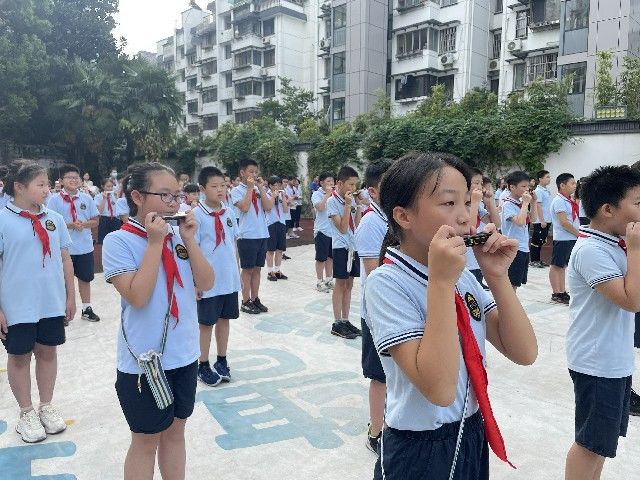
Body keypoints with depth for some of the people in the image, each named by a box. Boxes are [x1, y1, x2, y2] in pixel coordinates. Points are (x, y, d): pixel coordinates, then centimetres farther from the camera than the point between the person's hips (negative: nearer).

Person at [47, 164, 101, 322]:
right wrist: (70, 225, -20)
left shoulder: (86, 199, 3)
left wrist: (84, 224, -14)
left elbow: (95, 221, 6)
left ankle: (87, 309, 26)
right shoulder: (55, 200, -5)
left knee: (85, 278, 13)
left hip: (85, 246, 3)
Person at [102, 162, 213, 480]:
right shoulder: (118, 242, -14)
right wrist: (154, 243, -22)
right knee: (146, 440, 13)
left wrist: (189, 240, -12)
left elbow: (206, 284, -2)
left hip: (184, 355, 5)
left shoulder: (178, 236, 1)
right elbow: (137, 297, -23)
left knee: (175, 431, 20)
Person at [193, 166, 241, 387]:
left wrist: (237, 271, 12)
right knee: (207, 323, 8)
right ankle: (203, 365, 23)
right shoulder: (197, 215, -12)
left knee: (224, 319, 15)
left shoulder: (228, 212, 4)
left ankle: (221, 361, 30)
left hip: (230, 279, 5)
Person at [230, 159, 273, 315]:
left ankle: (255, 299, 21)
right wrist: (250, 188, -13)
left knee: (257, 268, 12)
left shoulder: (260, 189, 10)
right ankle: (246, 301, 12)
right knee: (247, 269, 3)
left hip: (262, 234, 5)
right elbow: (244, 207, -19)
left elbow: (268, 207, -4)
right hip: (247, 236, -5)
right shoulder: (237, 190, -3)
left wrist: (261, 188, -6)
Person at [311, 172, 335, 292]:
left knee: (330, 257, 14)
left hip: (334, 230, 5)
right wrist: (328, 194, -16)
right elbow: (320, 207, -21)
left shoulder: (335, 194, 8)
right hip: (322, 230, -5)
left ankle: (328, 280, 26)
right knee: (321, 258, 4)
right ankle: (319, 282, 15)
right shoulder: (317, 194, -6)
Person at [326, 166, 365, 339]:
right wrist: (348, 205, -19)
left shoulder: (352, 199, 8)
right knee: (340, 285, 0)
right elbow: (343, 228, -16)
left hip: (354, 245, 6)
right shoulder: (332, 202, -10)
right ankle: (337, 324, 9)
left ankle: (345, 320, 20)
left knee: (349, 285, 11)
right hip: (341, 247, -6)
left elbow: (358, 224, 6)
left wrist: (358, 205, -1)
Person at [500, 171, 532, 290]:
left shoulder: (520, 203, 9)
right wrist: (526, 203, -18)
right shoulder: (508, 204, -14)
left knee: (516, 283, 15)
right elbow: (519, 221, -27)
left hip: (524, 248, 8)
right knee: (512, 284, -3)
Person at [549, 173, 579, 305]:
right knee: (557, 266, 0)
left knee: (563, 265, 13)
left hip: (572, 238, 9)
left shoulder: (570, 201, 13)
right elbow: (563, 222, -19)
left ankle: (562, 291, 20)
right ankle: (556, 294, 6)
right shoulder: (559, 201, -14)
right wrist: (578, 233, -12)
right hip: (562, 239, -9)